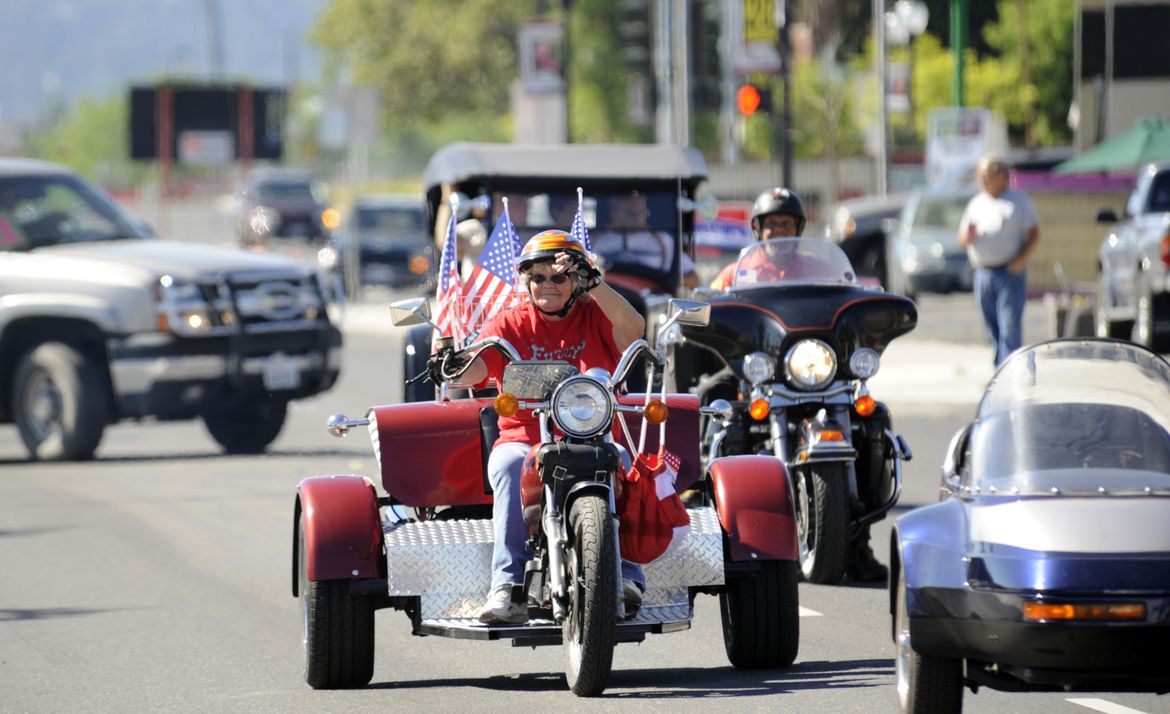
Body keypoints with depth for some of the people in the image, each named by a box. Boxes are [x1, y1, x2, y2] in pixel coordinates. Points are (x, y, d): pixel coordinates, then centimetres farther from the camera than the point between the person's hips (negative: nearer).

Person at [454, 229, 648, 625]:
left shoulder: (594, 318, 11)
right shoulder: (511, 323, 10)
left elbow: (633, 330, -12)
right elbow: (474, 371, -5)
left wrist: (594, 283, -22)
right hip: (524, 438, 0)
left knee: (619, 461, -33)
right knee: (509, 466, -34)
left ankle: (624, 575, -33)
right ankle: (507, 585, -39)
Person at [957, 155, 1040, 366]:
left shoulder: (1018, 201, 1)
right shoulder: (976, 203, 15)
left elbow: (1034, 233, -2)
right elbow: (961, 239, 17)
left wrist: (1021, 261, -15)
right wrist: (968, 236, -8)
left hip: (1010, 272, -5)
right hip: (983, 275, 5)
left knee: (1010, 329, -10)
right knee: (993, 330, 7)